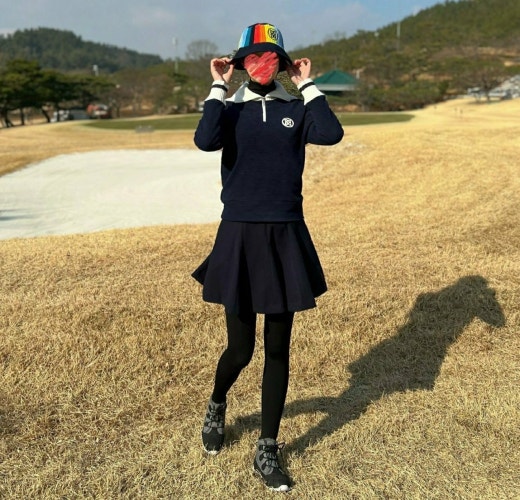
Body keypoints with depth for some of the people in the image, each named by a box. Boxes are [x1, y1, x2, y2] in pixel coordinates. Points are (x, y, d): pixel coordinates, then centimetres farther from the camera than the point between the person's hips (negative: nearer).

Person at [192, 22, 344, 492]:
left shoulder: (296, 109, 7)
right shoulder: (230, 110, 5)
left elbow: (332, 134, -14)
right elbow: (205, 141, -18)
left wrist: (308, 85, -4)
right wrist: (219, 87, -8)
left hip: (285, 238, 1)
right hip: (239, 237, -1)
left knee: (278, 350, 7)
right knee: (240, 348, 4)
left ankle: (267, 452, 23)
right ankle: (216, 408, 40)